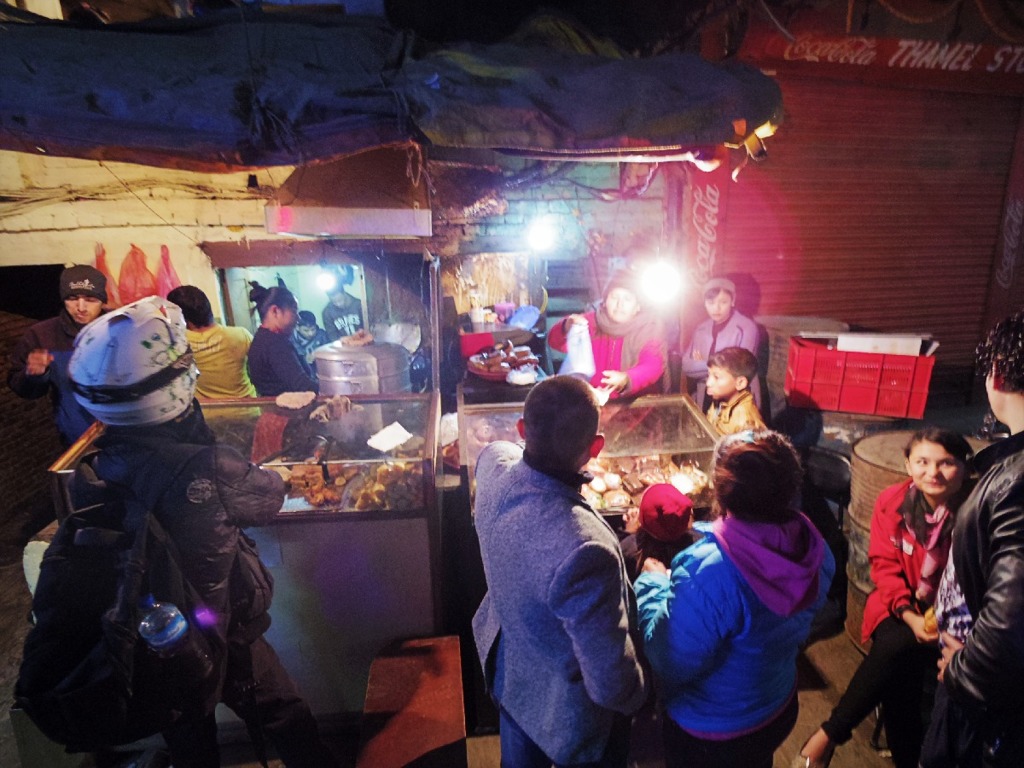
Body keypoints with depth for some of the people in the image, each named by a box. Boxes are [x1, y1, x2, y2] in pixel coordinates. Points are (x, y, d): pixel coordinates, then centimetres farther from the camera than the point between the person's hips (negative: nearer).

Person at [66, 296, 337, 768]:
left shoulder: (94, 474, -17)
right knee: (287, 721, 18)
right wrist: (273, 477, 6)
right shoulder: (207, 469, -34)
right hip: (222, 641, -5)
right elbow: (269, 497, -14)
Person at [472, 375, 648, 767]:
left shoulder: (494, 462, -26)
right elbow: (610, 681, -31)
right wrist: (635, 695, -9)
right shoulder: (584, 549, -46)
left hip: (508, 668, 5)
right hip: (566, 708, -5)